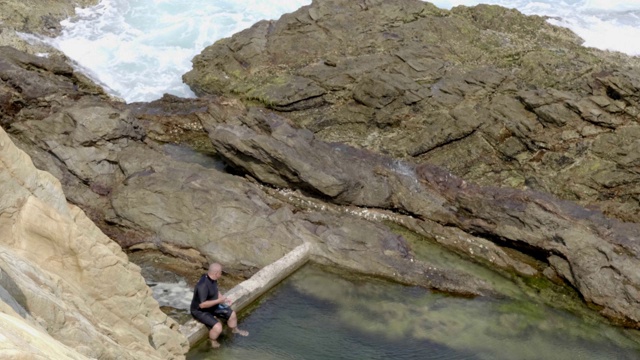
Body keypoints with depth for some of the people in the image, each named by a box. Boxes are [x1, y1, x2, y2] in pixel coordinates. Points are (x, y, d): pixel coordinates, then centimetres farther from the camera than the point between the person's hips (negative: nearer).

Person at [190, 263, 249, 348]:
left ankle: (235, 330, 43)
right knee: (218, 327, -26)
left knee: (232, 314, 13)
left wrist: (224, 298, -3)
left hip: (212, 306, 9)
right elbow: (202, 305, -35)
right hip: (200, 311, -9)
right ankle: (212, 341, 6)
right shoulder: (203, 285, -36)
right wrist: (218, 301, -28)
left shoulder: (213, 279, -6)